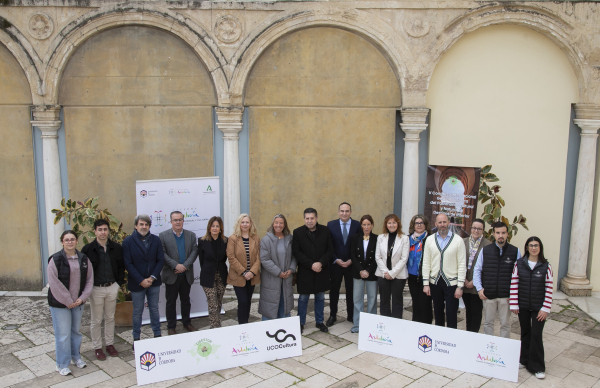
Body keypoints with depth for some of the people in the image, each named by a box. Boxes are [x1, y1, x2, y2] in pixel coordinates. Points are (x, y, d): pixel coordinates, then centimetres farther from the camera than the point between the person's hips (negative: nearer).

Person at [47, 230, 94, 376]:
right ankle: (62, 364, 15)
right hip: (60, 303, -4)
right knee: (63, 334, 0)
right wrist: (67, 301, -14)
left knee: (76, 331, 17)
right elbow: (54, 283, -15)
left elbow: (89, 280, 5)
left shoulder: (84, 259, 2)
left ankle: (76, 356, 36)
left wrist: (82, 298, -6)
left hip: (78, 302, 5)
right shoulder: (55, 260, -12)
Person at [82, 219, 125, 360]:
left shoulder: (116, 248, -1)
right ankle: (97, 347, 22)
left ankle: (110, 344, 29)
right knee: (96, 320, 8)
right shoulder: (88, 249, -9)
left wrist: (119, 283, 2)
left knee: (110, 318, 15)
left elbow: (121, 266, 8)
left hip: (112, 287, 3)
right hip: (96, 289, -2)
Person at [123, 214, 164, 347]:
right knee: (137, 311, 9)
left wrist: (152, 278, -12)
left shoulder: (156, 240, 1)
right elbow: (128, 264, -10)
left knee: (154, 309, 13)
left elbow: (160, 260, 0)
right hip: (137, 283, -2)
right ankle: (136, 338, 21)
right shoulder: (128, 241, -6)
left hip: (153, 282, 2)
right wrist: (141, 281, -15)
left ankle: (157, 334, 24)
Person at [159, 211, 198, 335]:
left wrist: (185, 265, -16)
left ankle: (187, 323, 28)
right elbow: (162, 254, -10)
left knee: (186, 300, 14)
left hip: (186, 274, 3)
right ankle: (171, 327, 17)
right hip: (171, 275, -2)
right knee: (171, 302, 7)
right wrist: (175, 265, -19)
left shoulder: (191, 235, 5)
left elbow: (194, 251, -3)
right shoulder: (163, 236, -3)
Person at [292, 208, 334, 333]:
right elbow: (296, 252, -9)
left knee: (320, 297, 12)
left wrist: (320, 263, -16)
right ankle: (301, 323, 20)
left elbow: (330, 250, -1)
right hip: (305, 272, -2)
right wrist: (311, 265, -16)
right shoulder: (298, 232, -5)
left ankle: (320, 321, 26)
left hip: (322, 271, 2)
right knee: (303, 298, 8)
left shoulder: (325, 231, 0)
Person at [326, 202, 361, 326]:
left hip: (351, 264, 0)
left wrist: (351, 260, -10)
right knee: (334, 290, 10)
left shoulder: (357, 225, -3)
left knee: (351, 291, 9)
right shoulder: (331, 225, -2)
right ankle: (332, 315, 21)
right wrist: (336, 260, -11)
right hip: (335, 264, 0)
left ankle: (351, 315, 22)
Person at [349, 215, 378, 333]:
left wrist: (368, 271, -12)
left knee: (372, 298, 4)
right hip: (358, 273, 1)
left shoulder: (377, 239, -1)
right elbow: (353, 256, 1)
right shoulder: (355, 238, 4)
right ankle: (357, 325, 12)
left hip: (372, 273, -1)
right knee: (357, 298, 3)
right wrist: (360, 270, -10)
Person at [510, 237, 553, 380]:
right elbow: (514, 285, 0)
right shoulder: (519, 264, -3)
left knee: (536, 335, -1)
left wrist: (545, 308, -7)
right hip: (523, 306, 2)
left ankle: (537, 367, 12)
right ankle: (525, 360, 29)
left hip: (538, 308, -2)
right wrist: (514, 304, -1)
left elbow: (549, 289, -4)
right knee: (525, 333, 13)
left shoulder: (546, 266, -7)